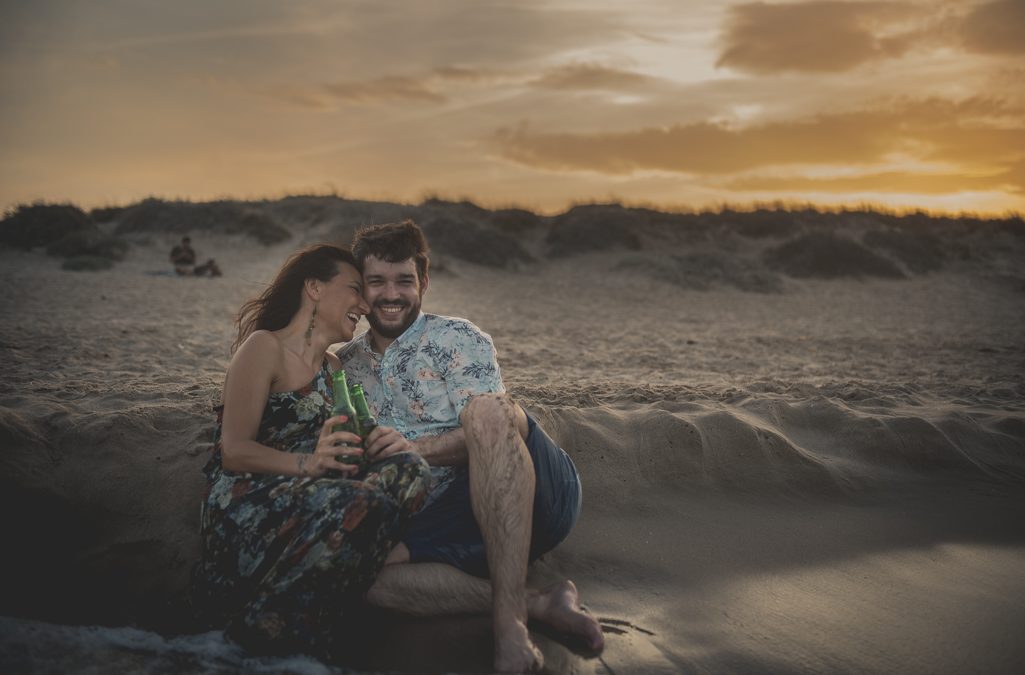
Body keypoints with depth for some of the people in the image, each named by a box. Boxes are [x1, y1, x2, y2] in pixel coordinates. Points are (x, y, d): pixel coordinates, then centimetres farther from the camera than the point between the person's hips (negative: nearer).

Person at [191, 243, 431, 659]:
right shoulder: (264, 347, -1)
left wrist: (391, 443, -6)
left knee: (408, 469, -20)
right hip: (245, 503, -7)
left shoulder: (334, 369, 24)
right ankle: (267, 625, -20)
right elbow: (234, 451, -10)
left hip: (305, 501, 7)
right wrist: (309, 463, -27)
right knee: (365, 504, -34)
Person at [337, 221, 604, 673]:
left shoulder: (456, 339, 4)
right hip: (451, 516, 4)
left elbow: (487, 426, -10)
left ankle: (510, 618, -37)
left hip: (537, 499, -3)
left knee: (489, 412, -35)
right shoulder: (346, 367, 18)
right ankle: (540, 603, -23)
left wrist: (413, 448, -22)